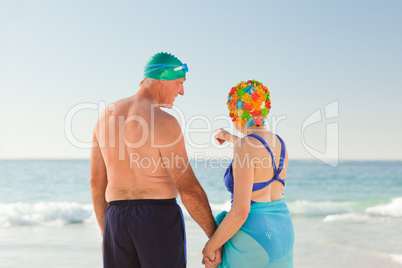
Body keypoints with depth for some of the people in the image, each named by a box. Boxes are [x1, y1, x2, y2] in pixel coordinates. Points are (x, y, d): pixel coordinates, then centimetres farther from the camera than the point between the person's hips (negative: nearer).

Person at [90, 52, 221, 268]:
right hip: (160, 218, -5)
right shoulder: (163, 122, -14)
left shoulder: (106, 116, 7)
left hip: (117, 218, 6)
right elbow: (188, 189, -14)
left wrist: (106, 234, 19)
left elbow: (97, 183, 11)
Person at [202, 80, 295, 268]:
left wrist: (210, 246, -13)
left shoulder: (244, 147, -19)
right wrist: (232, 139, 37)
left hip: (252, 233, -8)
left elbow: (241, 211, -23)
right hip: (282, 228, 8)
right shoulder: (279, 143, 4)